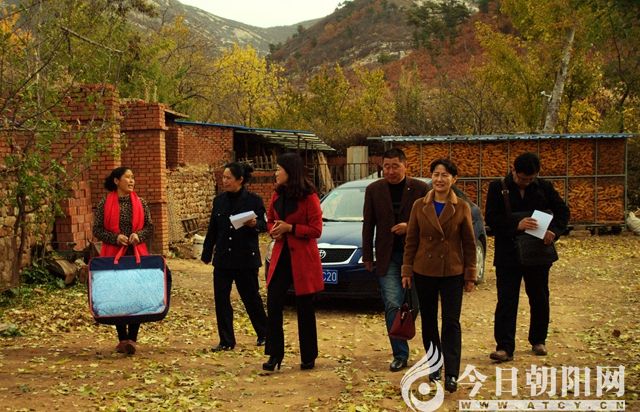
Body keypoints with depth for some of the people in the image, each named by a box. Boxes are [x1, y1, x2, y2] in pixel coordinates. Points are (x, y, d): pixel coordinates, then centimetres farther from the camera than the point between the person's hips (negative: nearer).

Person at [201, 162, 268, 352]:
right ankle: (226, 341, 10)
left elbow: (263, 226, -4)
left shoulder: (254, 200, -6)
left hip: (246, 258, -4)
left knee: (251, 297, 6)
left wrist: (254, 224, -27)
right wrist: (206, 254, 13)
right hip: (223, 258, 4)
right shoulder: (219, 200, 7)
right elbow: (212, 229, 13)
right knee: (221, 299, 1)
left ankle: (263, 334, 27)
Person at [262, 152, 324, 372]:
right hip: (281, 255, 5)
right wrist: (274, 230, -2)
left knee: (305, 309, 5)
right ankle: (274, 355, 6)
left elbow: (316, 230, -11)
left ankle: (308, 357, 17)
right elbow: (270, 220, 21)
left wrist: (290, 228, -18)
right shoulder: (277, 196, 8)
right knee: (273, 305, -2)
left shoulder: (309, 197, -10)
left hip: (303, 258, -5)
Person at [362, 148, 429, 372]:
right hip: (388, 257, 1)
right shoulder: (374, 190, 3)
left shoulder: (420, 188, -1)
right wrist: (367, 256, 8)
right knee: (392, 305, -6)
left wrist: (410, 227, -16)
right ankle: (400, 355, 4)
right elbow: (368, 225, 8)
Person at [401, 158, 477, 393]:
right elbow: (411, 241, 4)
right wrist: (406, 271, 1)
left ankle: (451, 374, -2)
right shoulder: (419, 206, 2)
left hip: (452, 273, -2)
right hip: (424, 272, 2)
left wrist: (470, 276, -1)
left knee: (451, 322, -4)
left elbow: (469, 244, 1)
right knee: (429, 321, 10)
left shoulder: (462, 208, -2)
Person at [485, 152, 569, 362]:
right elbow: (491, 218, -11)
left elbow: (562, 211, 5)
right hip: (508, 255, -2)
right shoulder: (498, 187, -5)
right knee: (506, 301, -5)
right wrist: (516, 224, -27)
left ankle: (538, 340, 30)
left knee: (539, 299, 13)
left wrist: (554, 231, -15)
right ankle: (504, 347, -4)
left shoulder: (544, 187, 1)